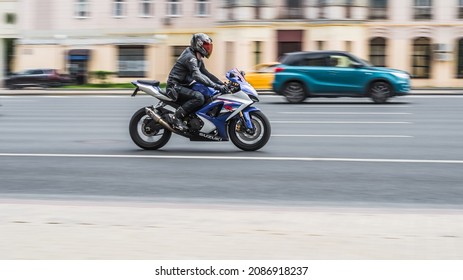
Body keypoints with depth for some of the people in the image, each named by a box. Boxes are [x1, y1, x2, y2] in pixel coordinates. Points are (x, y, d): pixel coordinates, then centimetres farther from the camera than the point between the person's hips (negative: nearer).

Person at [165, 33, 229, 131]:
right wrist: (216, 86, -38)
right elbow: (197, 76, -32)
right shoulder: (190, 57, -18)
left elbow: (205, 73, 19)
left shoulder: (198, 60, 16)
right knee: (199, 97, -32)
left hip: (184, 85, 11)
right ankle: (176, 117, -25)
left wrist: (222, 84, 6)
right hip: (175, 87, -11)